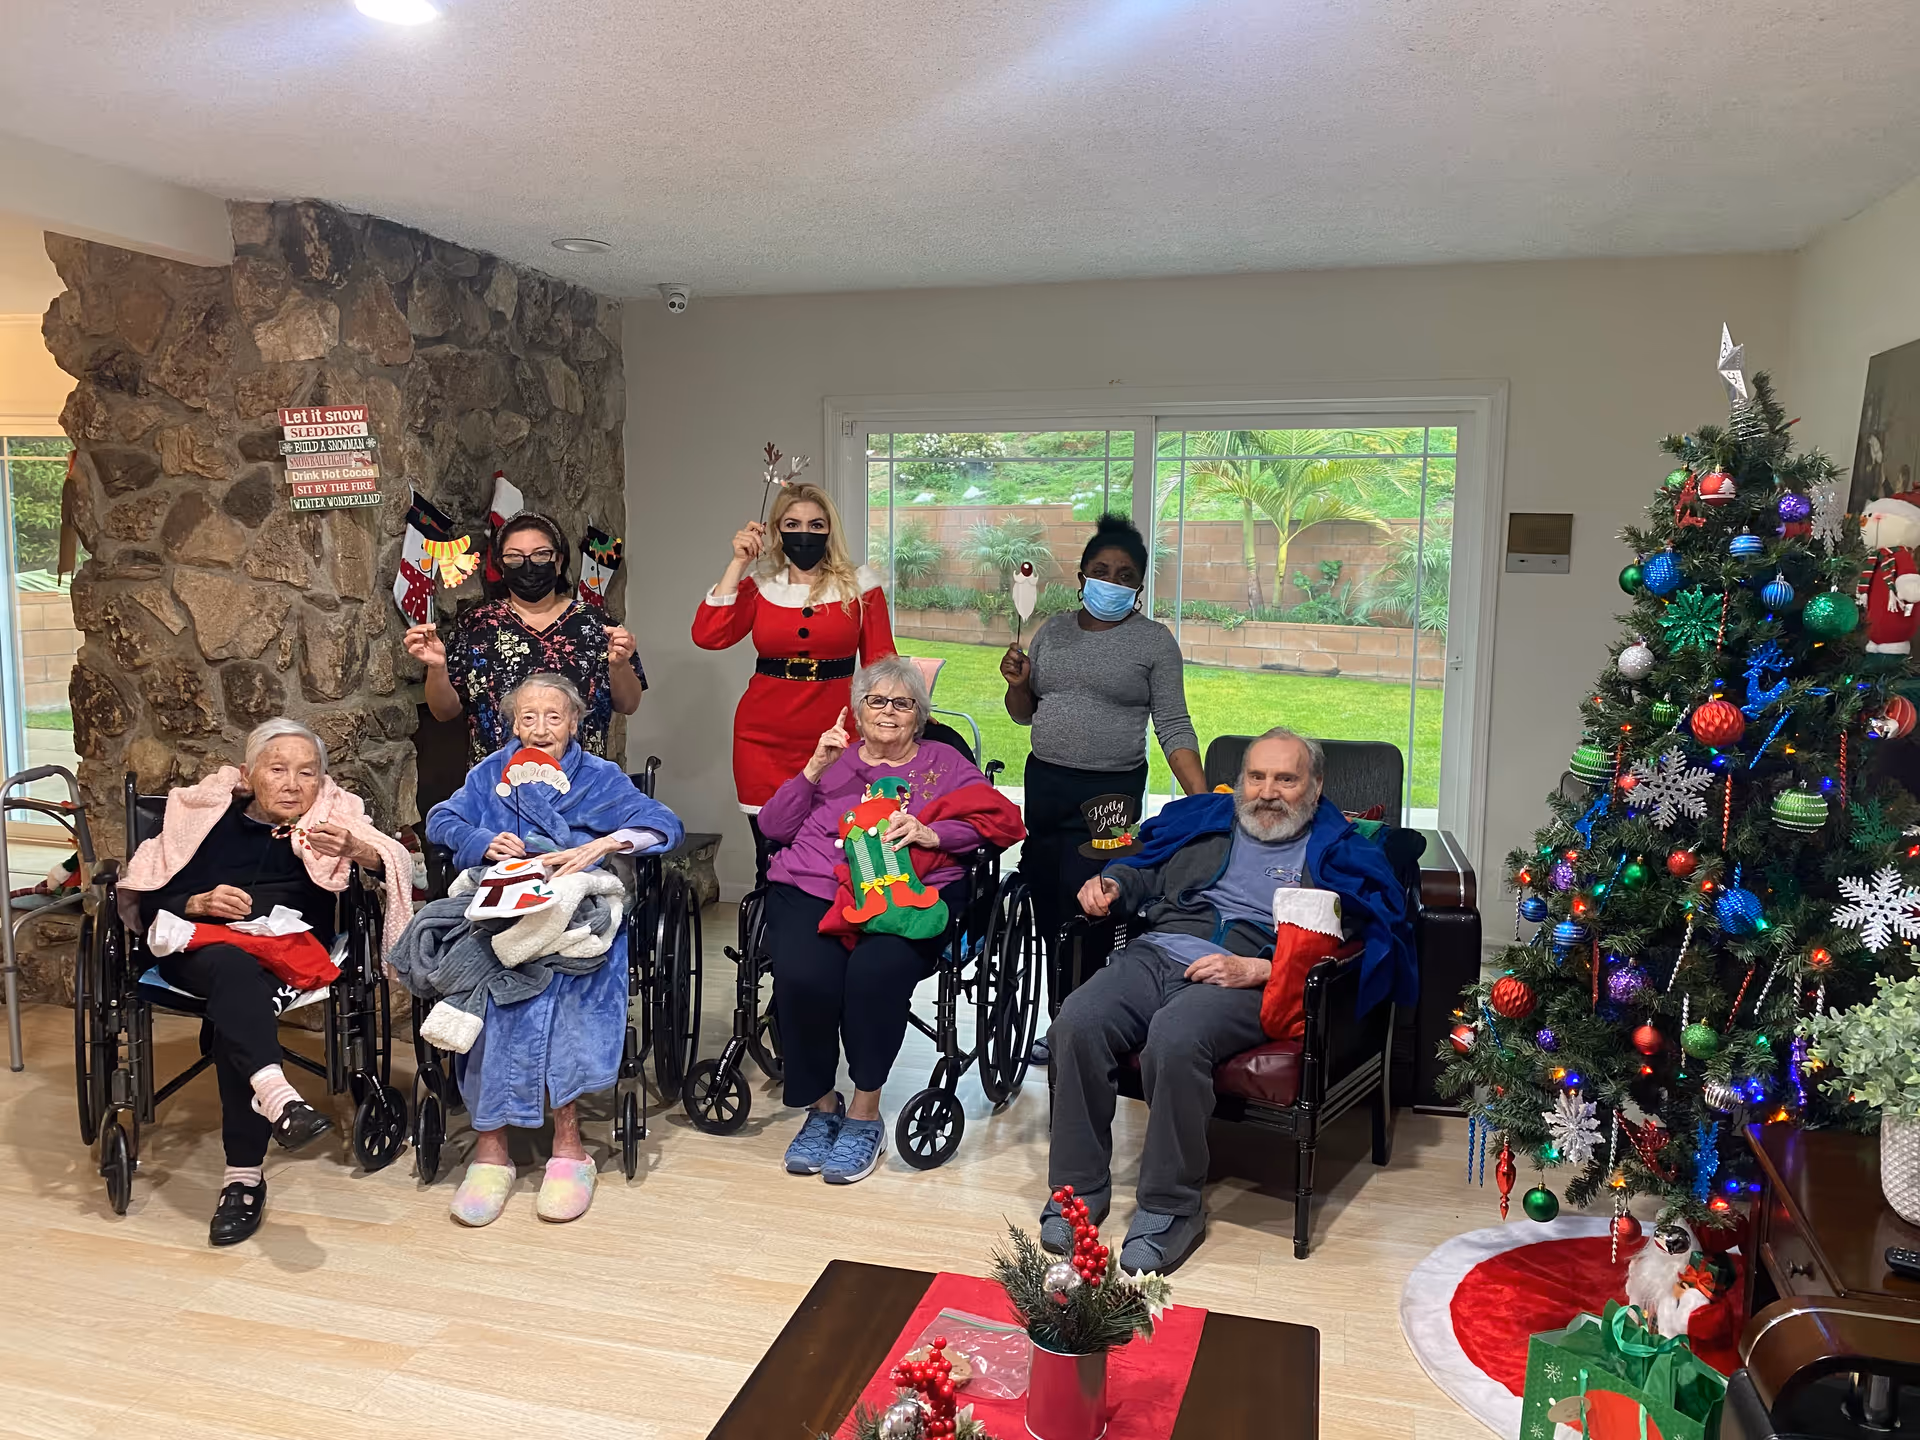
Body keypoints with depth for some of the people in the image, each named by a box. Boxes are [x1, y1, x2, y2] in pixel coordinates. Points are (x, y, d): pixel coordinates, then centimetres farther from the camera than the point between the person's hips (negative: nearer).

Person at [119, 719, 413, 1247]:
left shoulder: (333, 817, 15)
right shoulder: (206, 813, 18)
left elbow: (398, 863, -2)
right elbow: (151, 901, 13)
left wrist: (354, 849, -23)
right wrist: (200, 902, -8)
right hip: (198, 949, 1)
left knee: (234, 1007, -32)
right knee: (233, 967, -36)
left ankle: (244, 1176, -33)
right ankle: (277, 1098, -57)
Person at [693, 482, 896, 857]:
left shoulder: (859, 585, 3)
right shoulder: (759, 583, 7)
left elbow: (880, 664, 4)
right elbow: (708, 636, -6)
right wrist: (738, 563, -4)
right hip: (764, 738, 1)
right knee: (772, 864, 6)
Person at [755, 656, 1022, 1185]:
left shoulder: (943, 762, 22)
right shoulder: (834, 758, 26)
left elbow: (1000, 819, 6)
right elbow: (773, 826, 15)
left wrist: (930, 833, -9)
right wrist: (814, 769, 2)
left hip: (906, 895, -1)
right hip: (812, 889, 2)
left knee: (877, 971, -34)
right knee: (803, 976, -30)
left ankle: (865, 1114, -14)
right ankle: (821, 1106, -6)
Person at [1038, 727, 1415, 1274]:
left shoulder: (1338, 853, 12)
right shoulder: (1203, 817, 26)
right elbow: (1142, 868, 36)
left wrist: (1254, 970, -15)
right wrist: (1110, 884, 12)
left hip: (1250, 981, -4)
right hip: (1158, 953, 4)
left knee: (1175, 1038, -36)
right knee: (1077, 1022, -25)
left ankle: (1171, 1206, -18)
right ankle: (1079, 1187, -9)